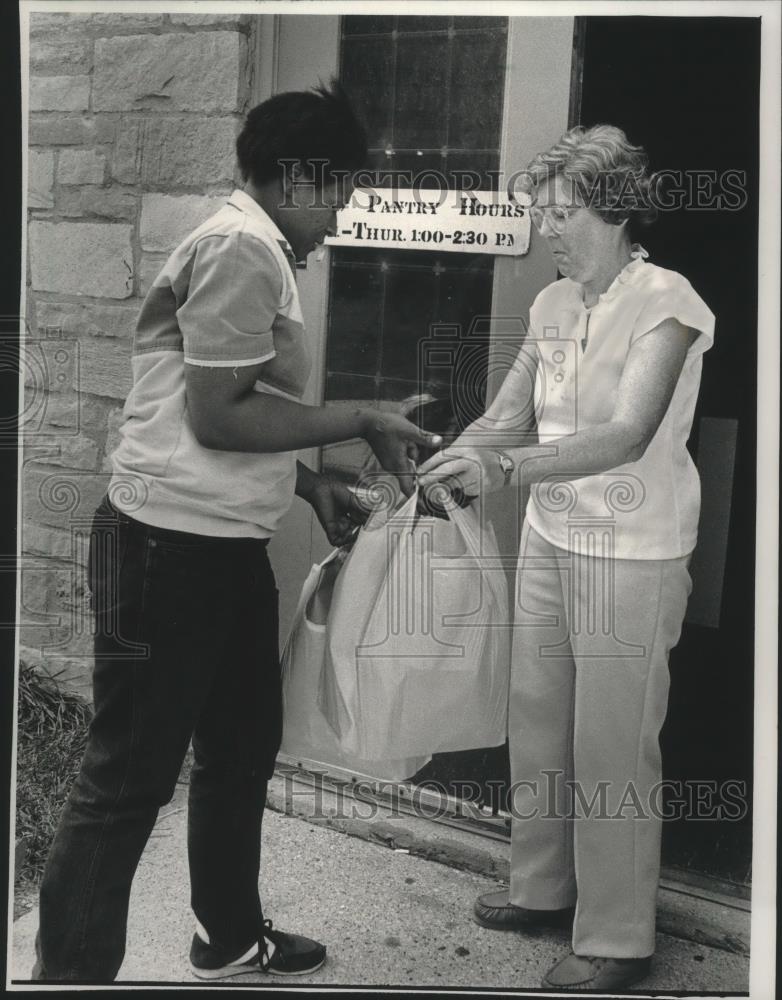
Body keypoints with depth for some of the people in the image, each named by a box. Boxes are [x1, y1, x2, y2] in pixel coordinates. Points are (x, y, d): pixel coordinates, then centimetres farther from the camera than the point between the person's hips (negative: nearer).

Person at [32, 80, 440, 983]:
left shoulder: (259, 252, 16)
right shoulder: (241, 247, -16)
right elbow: (217, 415, -21)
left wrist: (314, 488, 12)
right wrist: (361, 423, -13)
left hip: (226, 548, 11)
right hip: (171, 548, -11)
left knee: (242, 748, 21)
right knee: (128, 779, -1)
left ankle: (230, 939, 39)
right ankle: (69, 969, 12)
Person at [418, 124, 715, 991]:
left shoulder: (664, 302, -14)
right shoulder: (553, 305, 6)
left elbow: (628, 436, -26)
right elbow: (505, 420, 8)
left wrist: (504, 469, -37)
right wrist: (429, 471, -8)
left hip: (631, 553, -7)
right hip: (551, 537, 7)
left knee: (612, 746, 1)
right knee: (536, 722, 14)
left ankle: (616, 938, 16)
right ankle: (543, 888, 33)